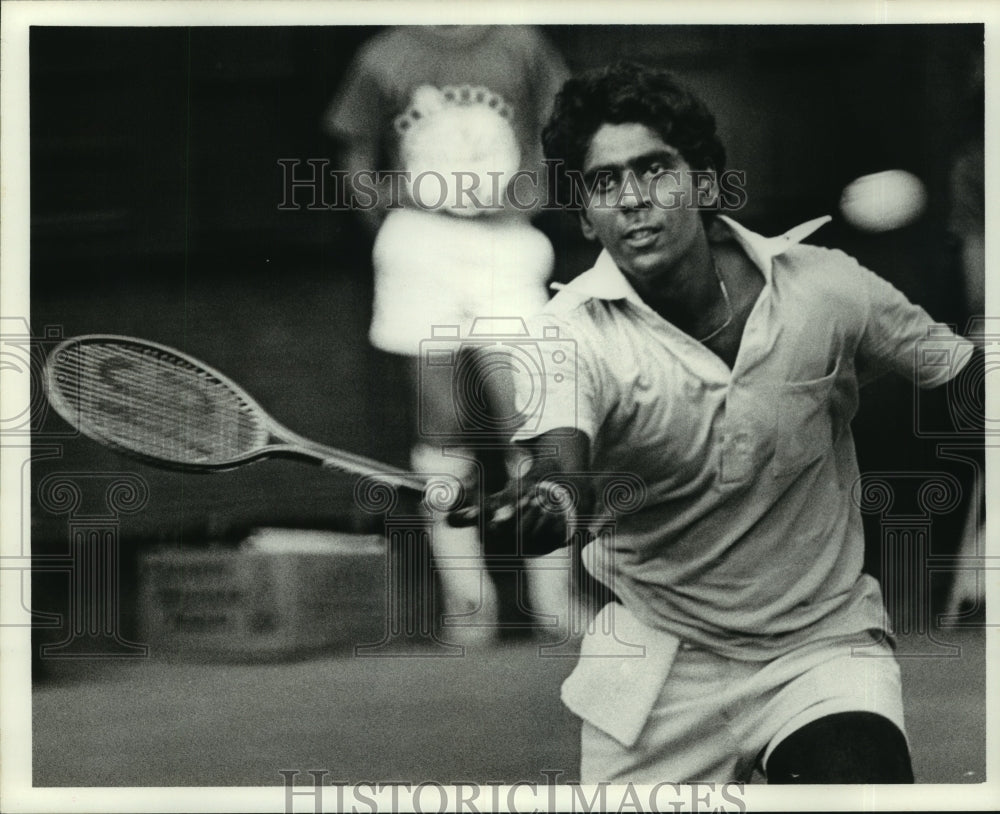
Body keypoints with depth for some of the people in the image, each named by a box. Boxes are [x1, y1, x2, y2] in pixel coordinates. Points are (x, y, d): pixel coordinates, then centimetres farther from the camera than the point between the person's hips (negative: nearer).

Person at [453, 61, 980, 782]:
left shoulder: (823, 286, -9)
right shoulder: (573, 333, -14)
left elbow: (956, 369, 5)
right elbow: (560, 456, -33)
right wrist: (548, 498, -55)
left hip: (823, 637, -1)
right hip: (658, 662, 1)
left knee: (860, 775, -25)